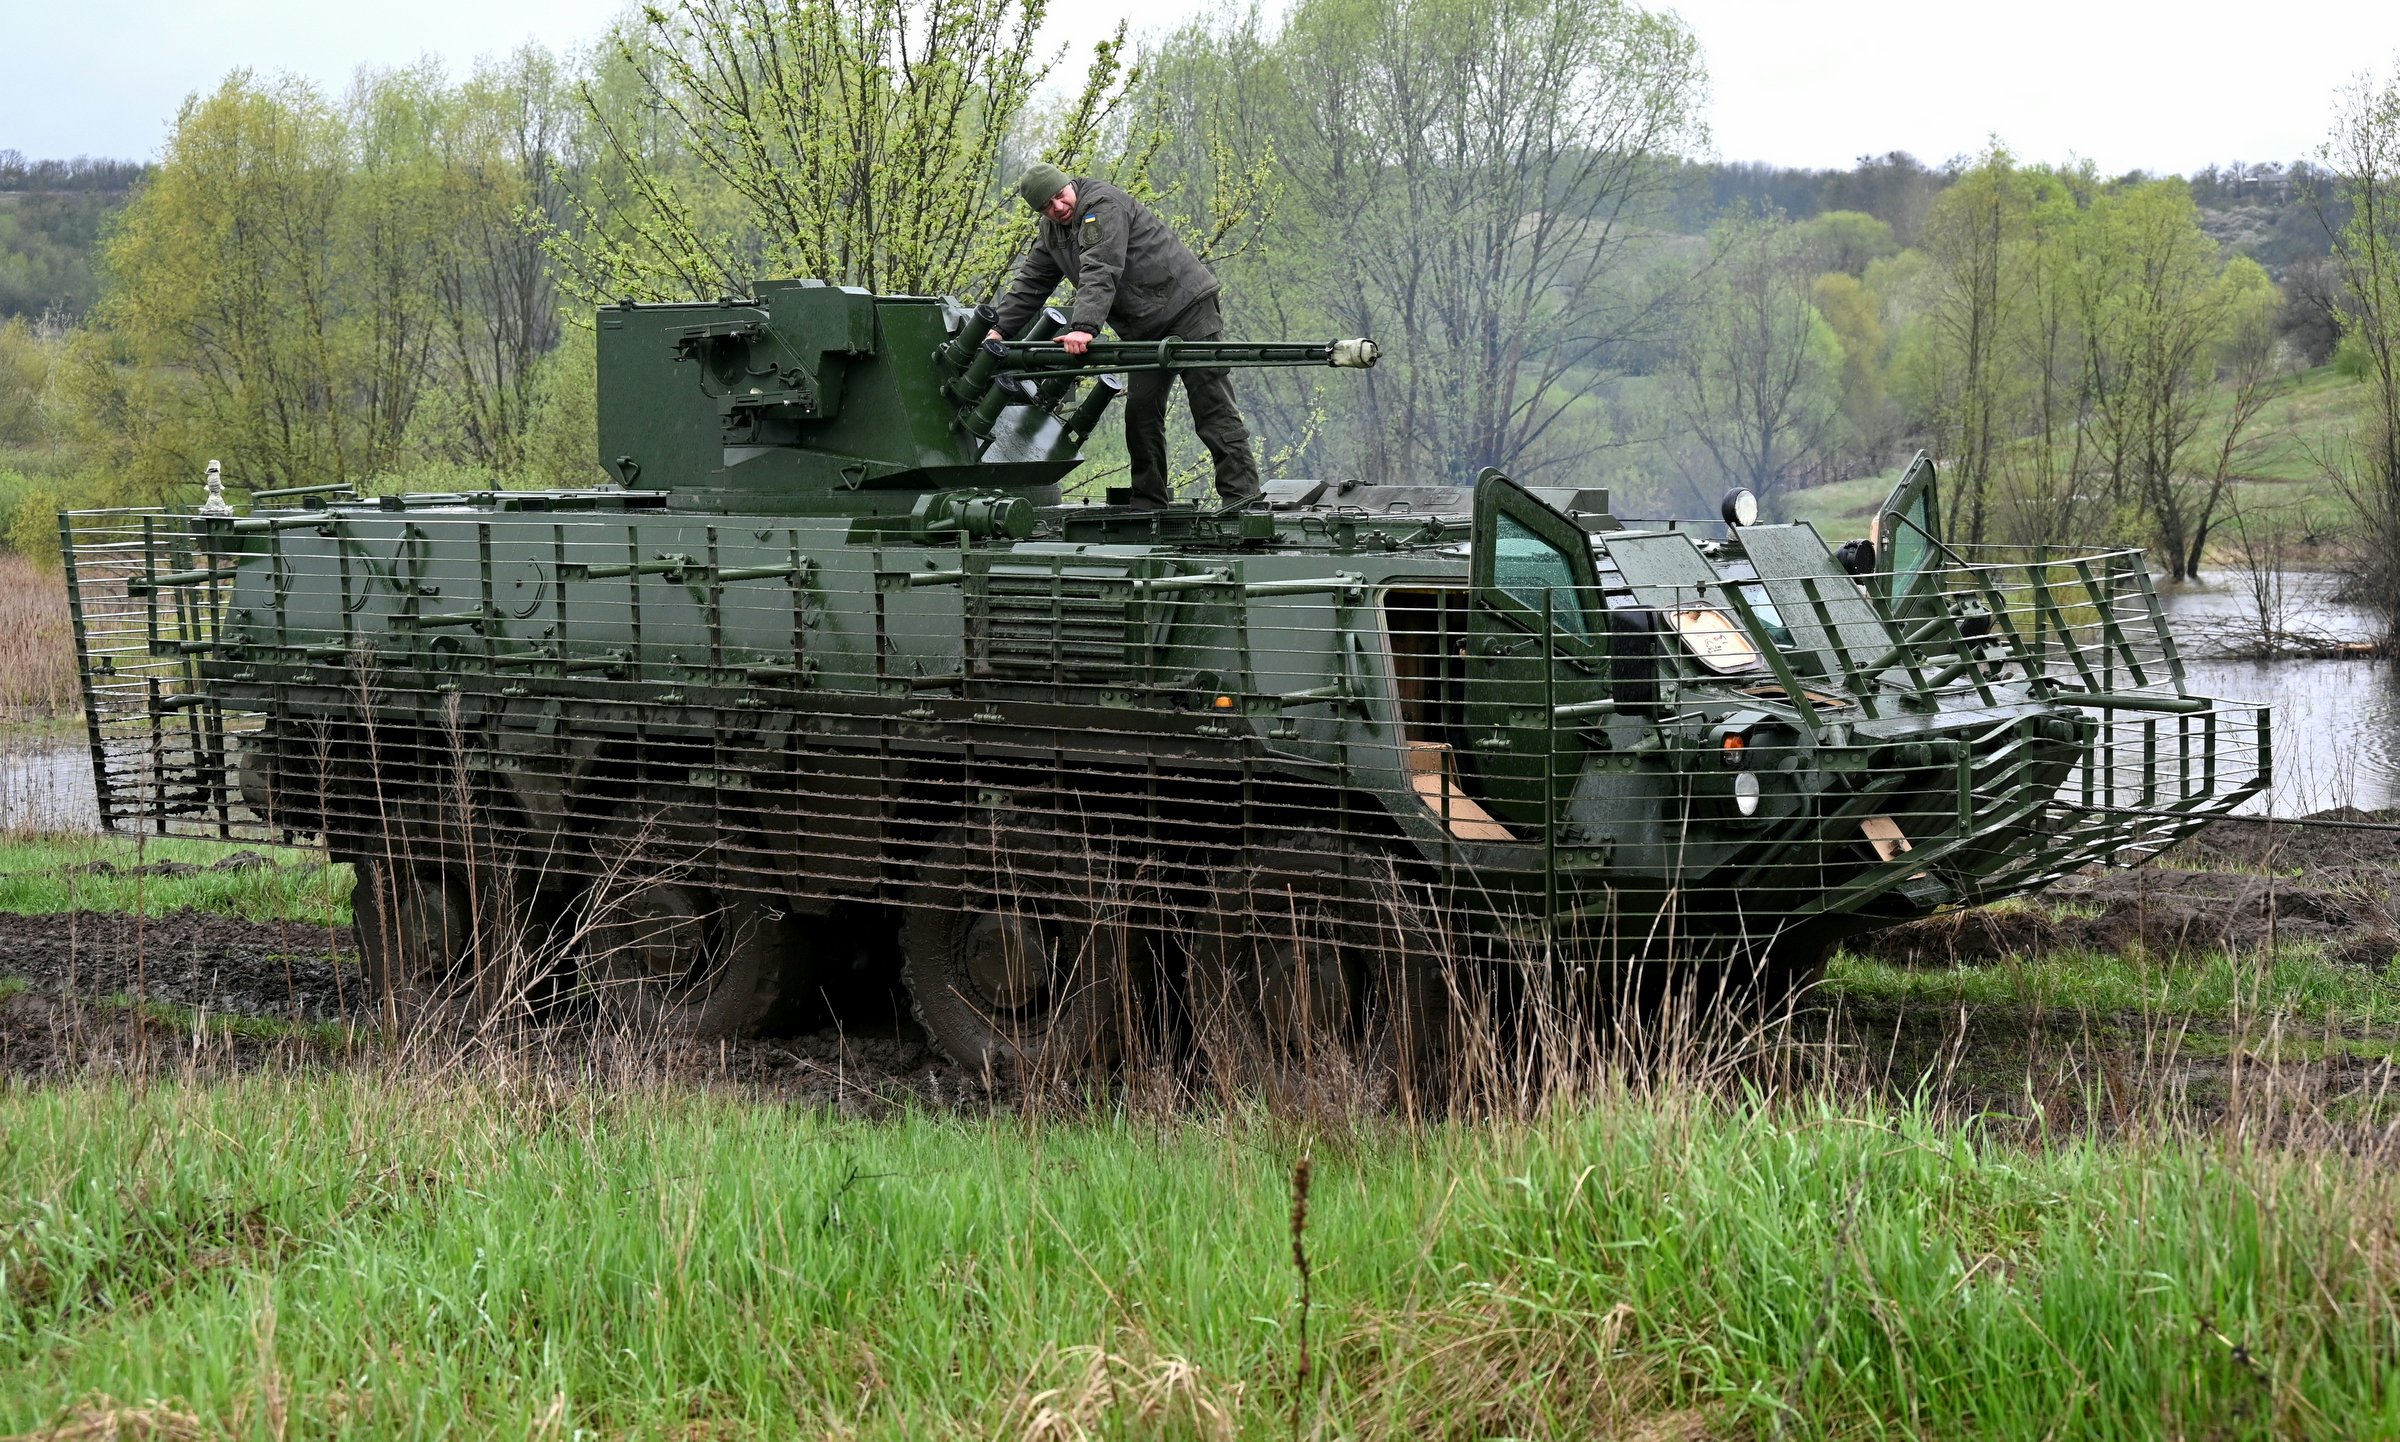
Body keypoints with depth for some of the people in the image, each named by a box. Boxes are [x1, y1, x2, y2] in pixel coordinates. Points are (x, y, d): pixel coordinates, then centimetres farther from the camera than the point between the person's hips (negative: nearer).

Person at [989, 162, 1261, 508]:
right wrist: (999, 329, 0)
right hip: (1146, 329, 9)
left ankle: (1242, 498, -14)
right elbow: (1029, 285, 14)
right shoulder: (1051, 233, 12)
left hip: (1187, 306, -9)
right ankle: (1149, 504, 6)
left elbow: (1100, 274, -29)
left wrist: (1085, 327, -39)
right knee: (1140, 413, 2)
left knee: (1213, 408, -11)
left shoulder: (1102, 205, -17)